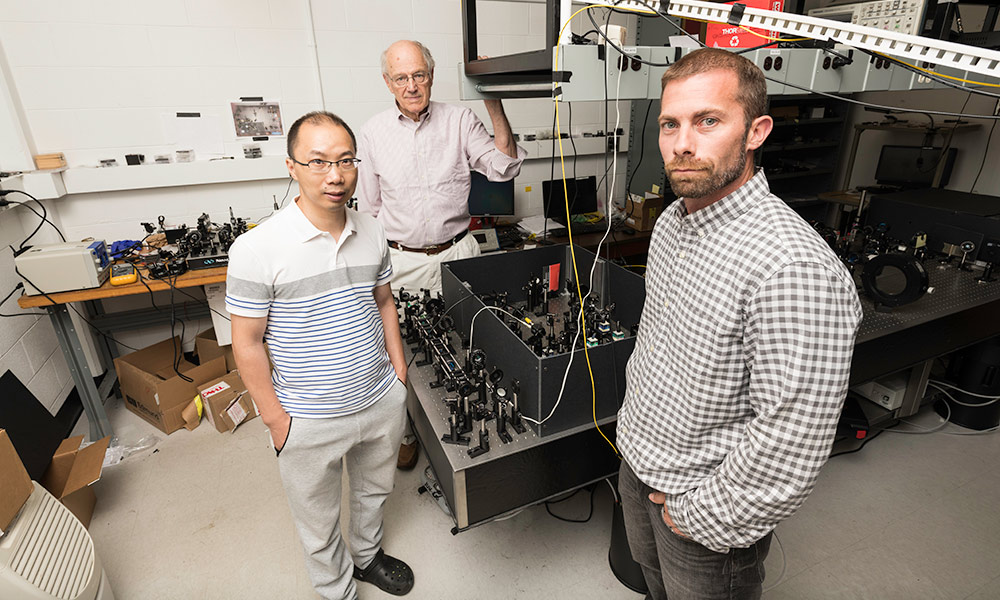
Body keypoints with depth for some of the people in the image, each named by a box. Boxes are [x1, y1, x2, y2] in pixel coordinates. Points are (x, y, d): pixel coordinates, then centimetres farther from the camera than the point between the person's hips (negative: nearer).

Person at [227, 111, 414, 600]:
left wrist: (398, 366, 6)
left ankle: (368, 555, 57)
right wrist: (275, 418, -11)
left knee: (374, 490, 28)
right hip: (310, 420, -4)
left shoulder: (372, 234, -4)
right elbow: (247, 344, -13)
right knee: (318, 520, 19)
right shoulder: (256, 249, -20)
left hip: (382, 400, 5)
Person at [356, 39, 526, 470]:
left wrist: (495, 107, -15)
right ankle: (408, 433, 30)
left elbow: (503, 169, -7)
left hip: (456, 253, 0)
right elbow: (368, 209, 9)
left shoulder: (459, 121, 1)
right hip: (402, 261, 1)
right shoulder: (373, 132, 3)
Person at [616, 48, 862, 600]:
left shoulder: (794, 269, -32)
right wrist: (637, 405, 11)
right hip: (637, 461, 7)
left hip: (712, 513, -7)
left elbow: (791, 448, -29)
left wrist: (702, 517, -17)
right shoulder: (672, 221, -4)